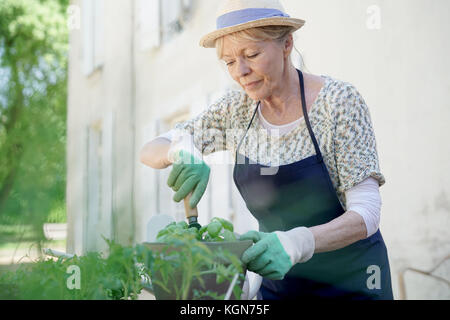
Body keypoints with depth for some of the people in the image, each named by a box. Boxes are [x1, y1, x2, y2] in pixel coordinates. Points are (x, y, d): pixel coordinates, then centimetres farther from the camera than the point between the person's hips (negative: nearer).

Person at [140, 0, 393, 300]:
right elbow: (149, 151, -2)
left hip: (350, 281, -4)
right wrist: (181, 151, -26)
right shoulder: (237, 109, -5)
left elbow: (366, 213, -23)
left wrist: (297, 242, -41)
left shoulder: (339, 101, -18)